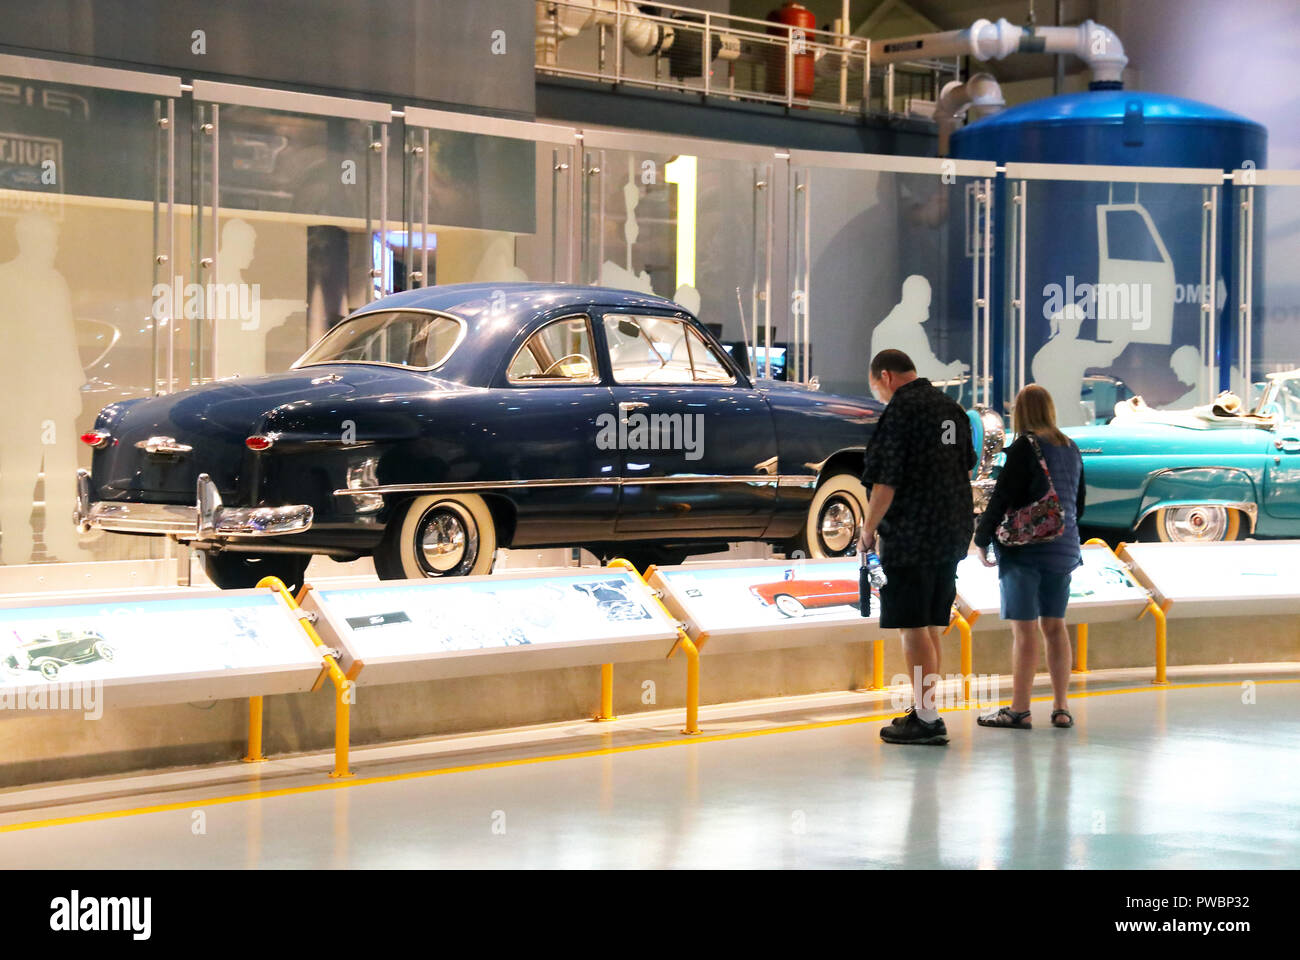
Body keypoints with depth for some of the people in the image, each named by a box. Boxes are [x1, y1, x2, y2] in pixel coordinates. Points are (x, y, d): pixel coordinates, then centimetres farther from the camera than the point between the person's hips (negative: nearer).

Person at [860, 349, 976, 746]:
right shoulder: (952, 409, 13)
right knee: (930, 627, 14)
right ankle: (925, 709, 19)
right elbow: (966, 467, 19)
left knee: (913, 627, -5)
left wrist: (868, 530, -5)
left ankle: (927, 719, -6)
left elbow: (886, 481, -16)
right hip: (952, 534, 8)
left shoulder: (900, 410, -12)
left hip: (910, 535, -8)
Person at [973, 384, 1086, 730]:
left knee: (1024, 629, -3)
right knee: (1055, 627, 12)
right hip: (1063, 550, 7)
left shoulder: (1025, 447, -12)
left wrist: (982, 539, -3)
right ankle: (1061, 708, 14)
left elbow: (1002, 497, -13)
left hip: (1024, 550, -7)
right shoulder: (1071, 449, 9)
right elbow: (1079, 504, 17)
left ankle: (1019, 710, 0)